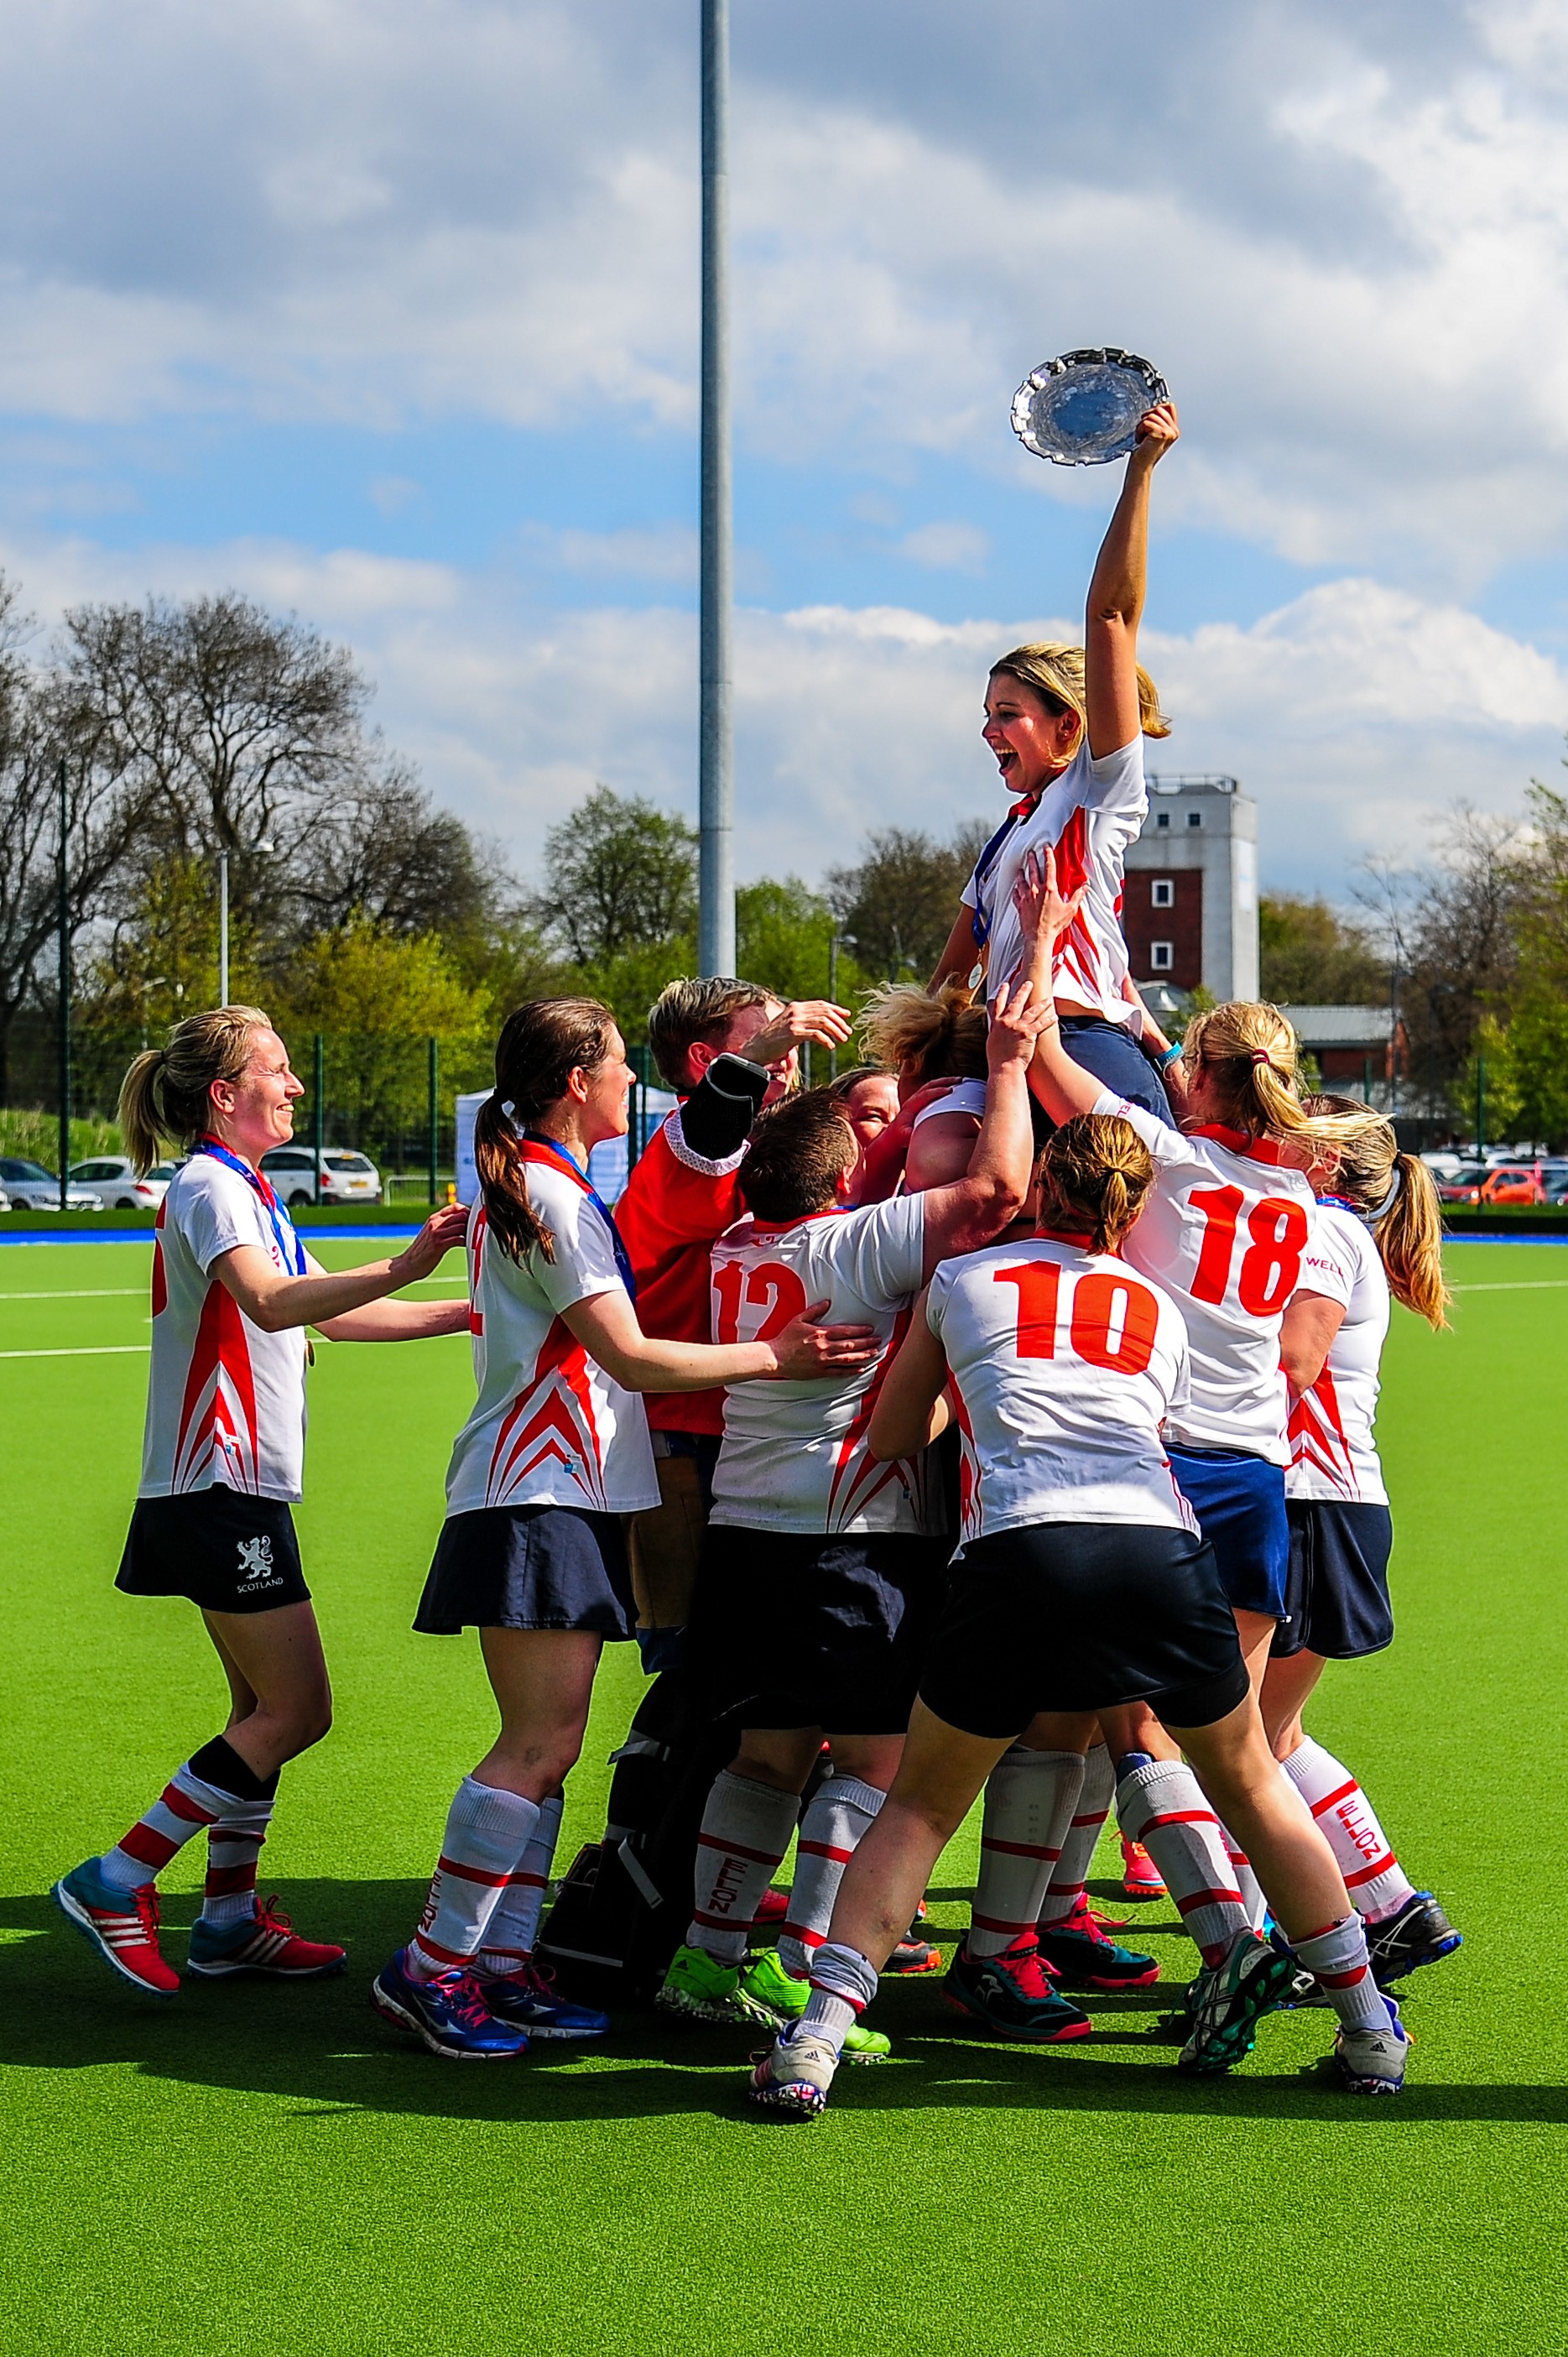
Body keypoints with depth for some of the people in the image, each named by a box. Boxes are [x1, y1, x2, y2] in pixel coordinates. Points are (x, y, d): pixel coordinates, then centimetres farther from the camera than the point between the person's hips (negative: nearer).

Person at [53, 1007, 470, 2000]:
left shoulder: (249, 1194, 19)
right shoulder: (210, 1188, -14)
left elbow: (329, 1313, 28)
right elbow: (269, 1303, -33)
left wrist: (467, 1313, 25)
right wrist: (396, 1272, -47)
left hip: (243, 1489, 10)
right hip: (219, 1491, -10)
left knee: (266, 1710, 12)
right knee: (295, 1711, -10)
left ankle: (230, 1918, 18)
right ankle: (116, 1881, -7)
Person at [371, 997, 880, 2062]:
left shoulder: (540, 1182, 18)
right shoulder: (548, 1194, -13)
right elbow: (628, 1355, -16)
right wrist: (775, 1355, -14)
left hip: (564, 1495, 10)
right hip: (535, 1499, -10)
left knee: (550, 1746, 8)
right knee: (540, 1744, -12)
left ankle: (503, 1964, 9)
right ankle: (431, 1967, -8)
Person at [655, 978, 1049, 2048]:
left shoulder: (736, 1249, 9)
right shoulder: (857, 1245, -12)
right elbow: (997, 1189, -17)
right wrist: (1008, 1064, -7)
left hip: (746, 1537, 8)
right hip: (859, 1545, -8)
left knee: (769, 1752, 16)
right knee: (877, 1758, -3)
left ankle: (708, 1954, 17)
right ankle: (800, 1972, -8)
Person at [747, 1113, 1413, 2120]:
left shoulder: (962, 1280, 19)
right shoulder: (1162, 1310, 25)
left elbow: (890, 1437, 28)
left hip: (1019, 1549, -2)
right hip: (1163, 1547, 2)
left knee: (921, 1807, 16)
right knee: (1250, 1783, 24)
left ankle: (814, 2045, 3)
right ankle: (1370, 2030, 29)